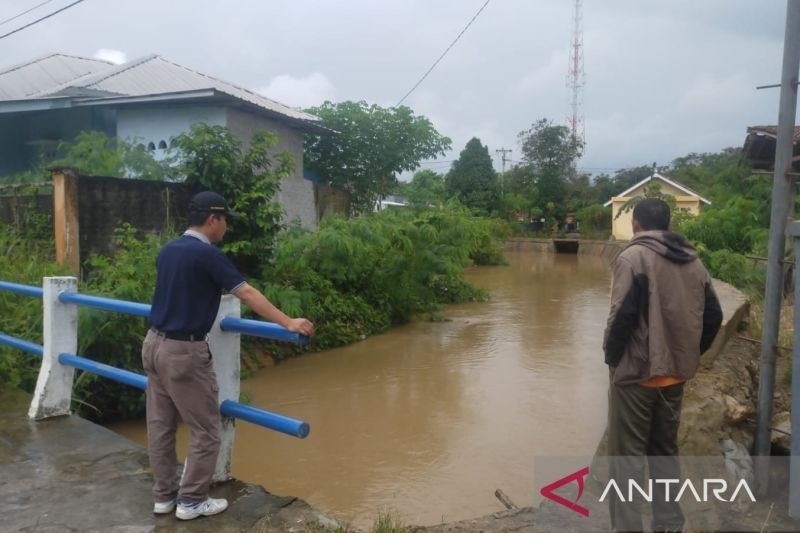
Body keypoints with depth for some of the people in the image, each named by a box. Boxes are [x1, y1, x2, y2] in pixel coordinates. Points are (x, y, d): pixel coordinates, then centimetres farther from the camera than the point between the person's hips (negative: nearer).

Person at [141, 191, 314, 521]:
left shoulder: (167, 250, 10)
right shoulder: (206, 253, -15)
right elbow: (247, 294, -19)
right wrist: (288, 323, -18)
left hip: (154, 344, 9)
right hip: (184, 352, -9)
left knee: (160, 426, 15)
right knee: (205, 429, 5)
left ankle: (163, 495, 27)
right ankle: (191, 501, 14)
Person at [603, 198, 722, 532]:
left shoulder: (633, 257, -12)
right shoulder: (693, 261, 7)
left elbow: (622, 315, -20)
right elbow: (713, 316, 8)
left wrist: (611, 357, -6)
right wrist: (688, 355, 17)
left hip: (636, 372, -6)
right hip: (675, 374, 7)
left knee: (627, 455, 3)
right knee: (665, 450, 20)